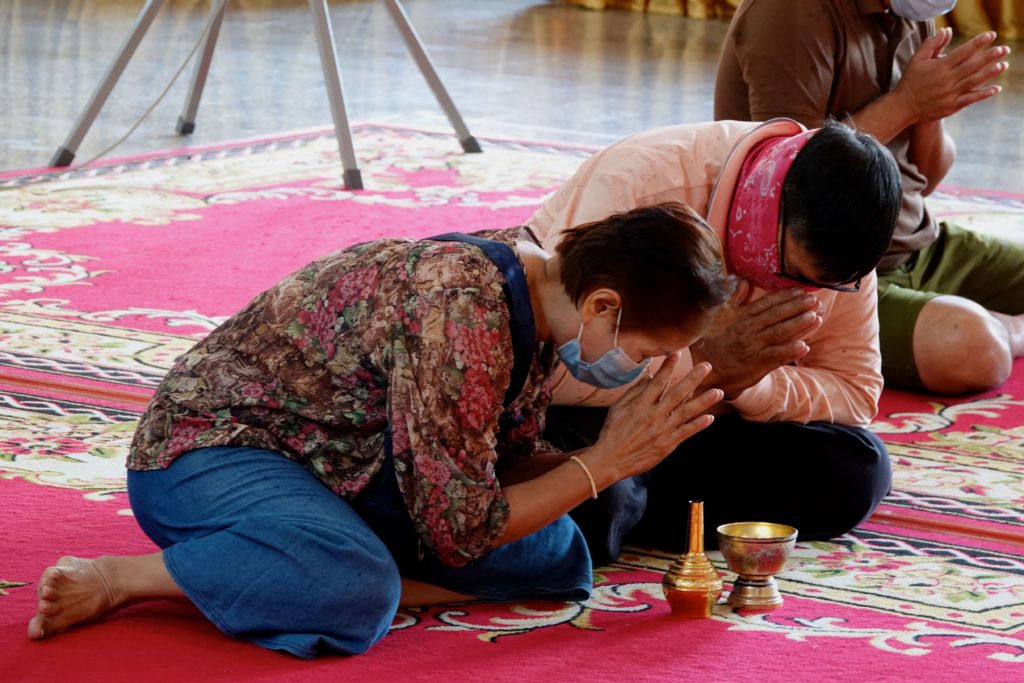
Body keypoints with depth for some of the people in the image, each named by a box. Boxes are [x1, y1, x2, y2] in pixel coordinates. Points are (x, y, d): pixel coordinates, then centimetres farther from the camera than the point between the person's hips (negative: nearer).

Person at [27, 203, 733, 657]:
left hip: (345, 471, 10)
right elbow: (461, 532, -26)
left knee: (557, 557, 0)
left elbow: (512, 470, 6)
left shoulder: (536, 286, -3)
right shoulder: (462, 310, -31)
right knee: (355, 595, -39)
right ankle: (114, 579, -20)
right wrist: (605, 462, -18)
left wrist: (638, 448, -10)